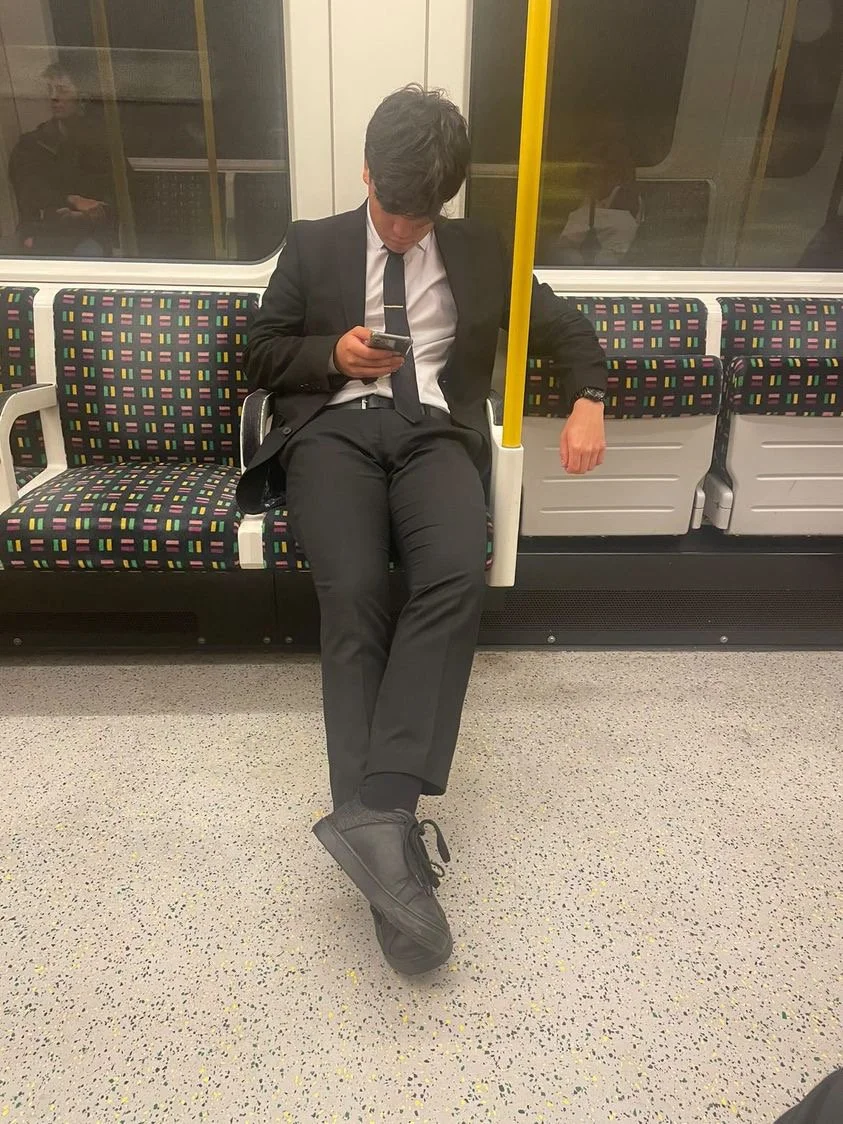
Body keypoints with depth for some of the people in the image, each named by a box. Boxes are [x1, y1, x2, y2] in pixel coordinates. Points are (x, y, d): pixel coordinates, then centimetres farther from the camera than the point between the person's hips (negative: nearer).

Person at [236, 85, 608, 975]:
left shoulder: (481, 252, 21)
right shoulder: (312, 245, 19)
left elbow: (566, 327, 21)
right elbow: (261, 355, 17)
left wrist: (588, 401, 0)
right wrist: (331, 352, -5)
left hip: (433, 431, 1)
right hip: (335, 428, 0)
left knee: (456, 578, -33)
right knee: (354, 592, -31)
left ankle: (375, 812, -35)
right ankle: (389, 827, -29)